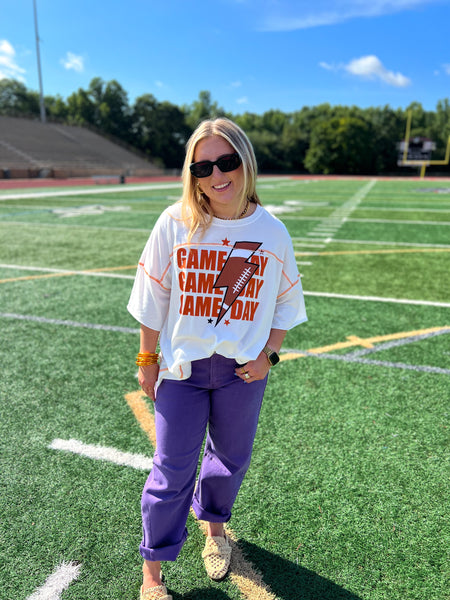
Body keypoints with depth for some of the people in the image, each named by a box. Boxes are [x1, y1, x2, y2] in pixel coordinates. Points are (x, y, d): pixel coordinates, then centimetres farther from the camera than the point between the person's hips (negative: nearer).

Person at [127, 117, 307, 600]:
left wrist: (267, 356, -4)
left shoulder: (272, 231, -6)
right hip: (181, 366, -1)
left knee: (231, 457, 19)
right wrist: (147, 359, 1)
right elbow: (152, 296, -2)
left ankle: (214, 526, 50)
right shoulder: (175, 223, -10)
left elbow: (287, 301, 6)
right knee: (173, 470, 6)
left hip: (243, 370, 2)